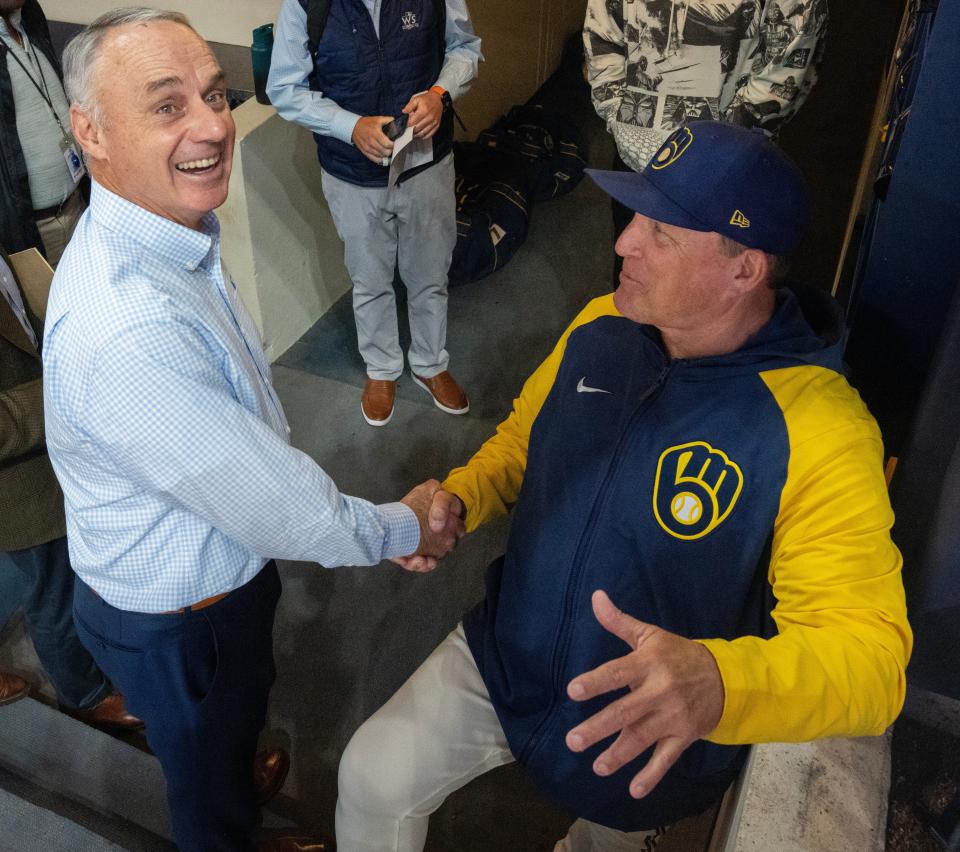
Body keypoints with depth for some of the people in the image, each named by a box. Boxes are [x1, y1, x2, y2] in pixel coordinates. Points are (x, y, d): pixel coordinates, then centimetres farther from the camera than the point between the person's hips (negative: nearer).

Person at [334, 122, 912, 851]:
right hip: (503, 657, 4)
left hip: (649, 745, -3)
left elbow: (871, 654, -32)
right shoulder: (601, 327, -11)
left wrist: (717, 684, -52)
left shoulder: (821, 435, -31)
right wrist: (459, 497, -14)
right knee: (371, 779, 2)